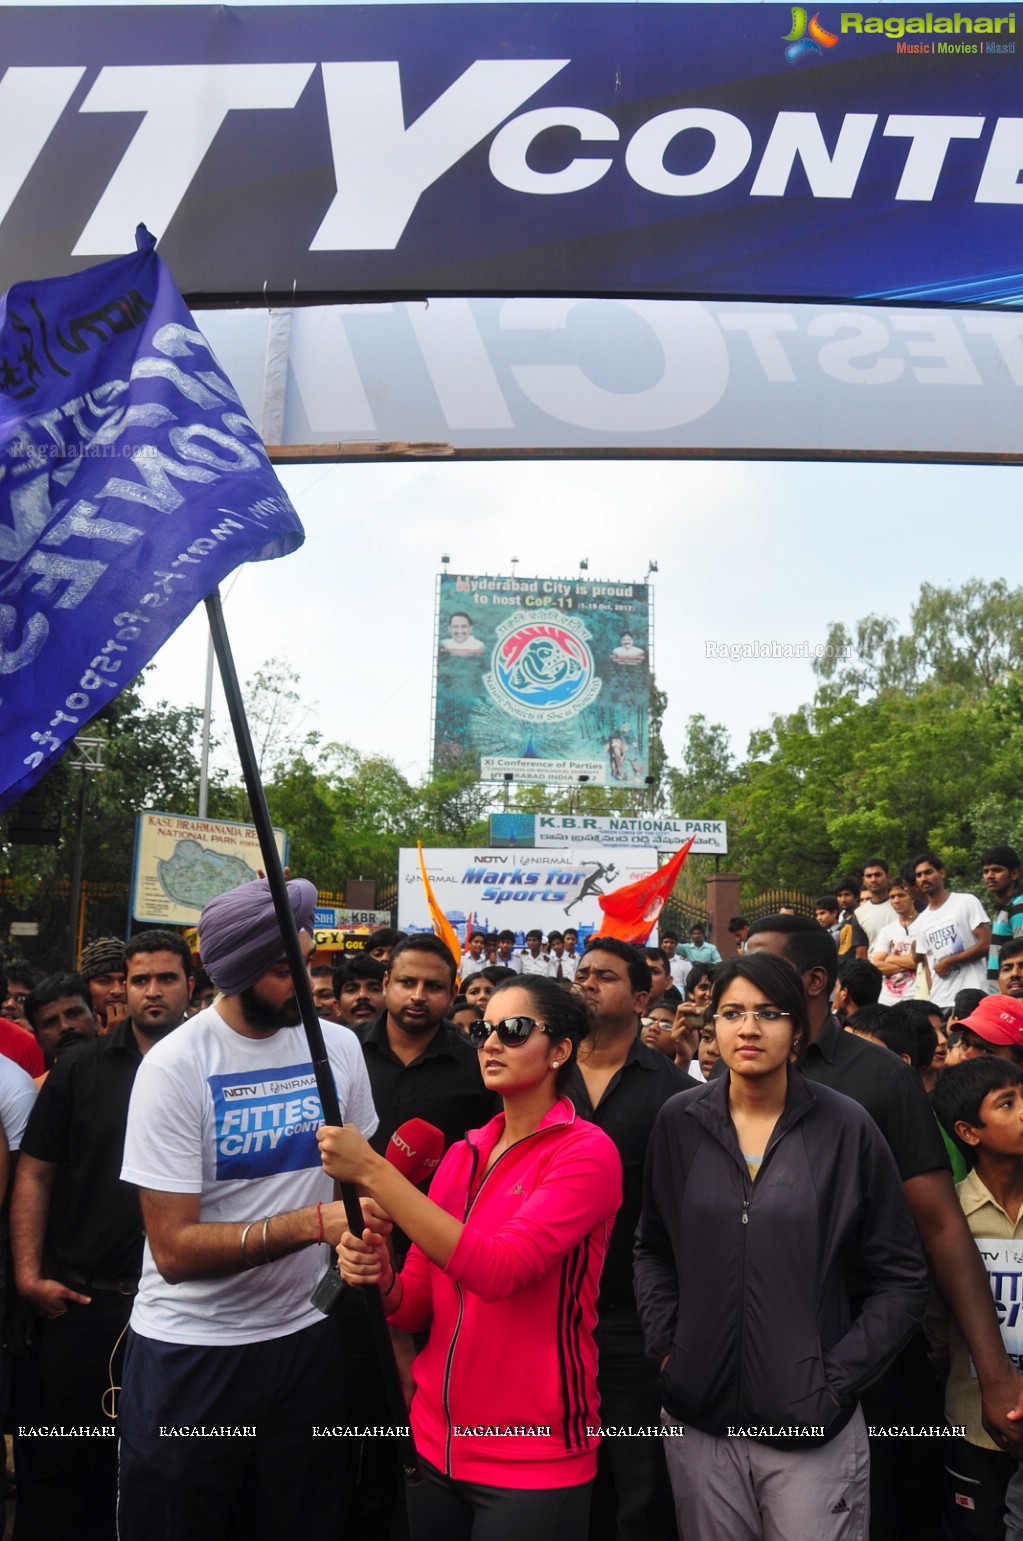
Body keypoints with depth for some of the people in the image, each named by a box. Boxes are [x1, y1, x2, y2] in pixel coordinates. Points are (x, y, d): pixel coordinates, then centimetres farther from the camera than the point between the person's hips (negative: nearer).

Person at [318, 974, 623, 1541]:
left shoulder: (586, 1152, -14)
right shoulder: (463, 1154, 5)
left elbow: (498, 1270, -27)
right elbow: (418, 1304, 8)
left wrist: (372, 1171, -28)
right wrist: (379, 1277, -15)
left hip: (532, 1459, -6)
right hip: (435, 1446, 6)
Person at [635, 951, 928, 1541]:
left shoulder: (846, 1127, -7)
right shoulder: (679, 1121, 0)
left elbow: (902, 1278, -1)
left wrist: (839, 1378, -7)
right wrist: (666, 1348, 1)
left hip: (812, 1427, -2)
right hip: (699, 1423, 2)